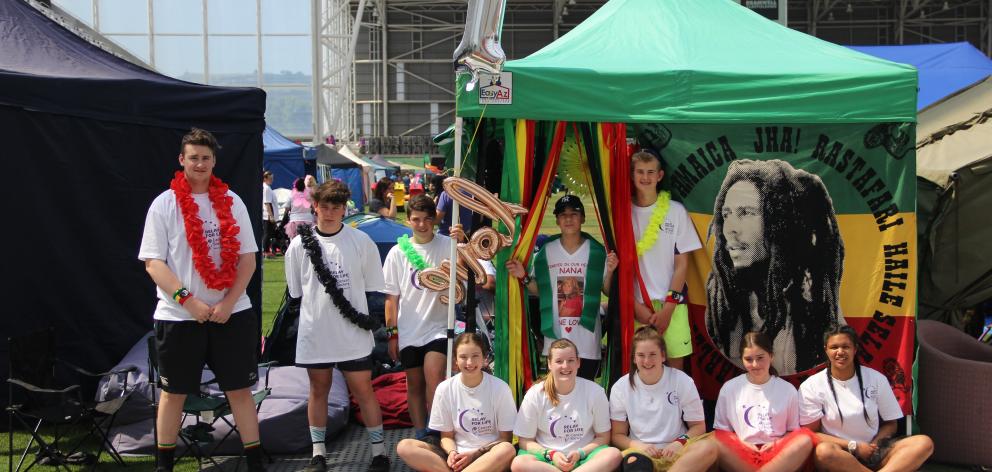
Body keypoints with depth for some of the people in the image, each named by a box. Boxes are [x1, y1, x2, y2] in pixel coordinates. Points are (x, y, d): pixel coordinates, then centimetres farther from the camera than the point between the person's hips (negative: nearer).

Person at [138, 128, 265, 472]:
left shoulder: (231, 202, 6)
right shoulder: (164, 204, 0)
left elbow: (247, 258, 3)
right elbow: (153, 262, -6)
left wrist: (228, 302, -9)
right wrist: (188, 300, -17)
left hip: (231, 312, 2)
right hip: (179, 315, -1)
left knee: (240, 389, 6)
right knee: (174, 391, 9)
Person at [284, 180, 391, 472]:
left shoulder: (361, 242, -3)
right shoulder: (300, 245, 0)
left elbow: (373, 286, 3)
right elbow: (295, 292, 8)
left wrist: (366, 319, 4)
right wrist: (315, 314, 7)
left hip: (353, 334, -1)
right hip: (314, 333, 2)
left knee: (363, 390, 3)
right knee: (318, 390, 13)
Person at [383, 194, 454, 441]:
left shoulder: (448, 246, -2)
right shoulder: (398, 252, 4)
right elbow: (392, 296, 7)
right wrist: (392, 332, 4)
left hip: (438, 326, -2)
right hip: (409, 331, 3)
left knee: (434, 375, -20)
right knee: (415, 384, 10)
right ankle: (421, 436, 21)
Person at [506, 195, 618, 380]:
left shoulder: (597, 252, -1)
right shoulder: (546, 252, 4)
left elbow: (607, 290, 3)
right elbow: (538, 290, 10)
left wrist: (610, 272, -15)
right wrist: (524, 277, -7)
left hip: (587, 339, -1)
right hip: (555, 337, 1)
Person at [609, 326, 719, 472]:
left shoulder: (682, 381, 1)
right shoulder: (620, 388, 2)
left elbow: (698, 426, 7)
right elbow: (617, 435, 8)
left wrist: (679, 443, -13)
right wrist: (639, 446, -13)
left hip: (674, 452, 1)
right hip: (640, 453, -1)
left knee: (709, 448, -31)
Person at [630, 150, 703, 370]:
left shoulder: (676, 211, 2)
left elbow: (682, 264, 2)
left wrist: (668, 307, -6)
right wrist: (635, 305, -5)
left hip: (672, 304, 0)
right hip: (636, 306, 0)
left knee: (676, 364, 1)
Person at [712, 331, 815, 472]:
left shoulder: (788, 390, 8)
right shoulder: (729, 388, 7)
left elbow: (793, 431, 12)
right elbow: (721, 430, 10)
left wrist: (777, 444, -7)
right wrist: (741, 444, -7)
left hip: (777, 455, 1)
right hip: (740, 455, -1)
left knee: (806, 438, -29)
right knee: (714, 441, -31)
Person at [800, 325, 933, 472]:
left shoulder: (876, 379, 5)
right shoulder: (811, 386, -4)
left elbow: (890, 424, 11)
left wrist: (874, 445, -10)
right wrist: (853, 446, -13)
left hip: (872, 451, 3)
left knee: (924, 443, -21)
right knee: (824, 451, -39)